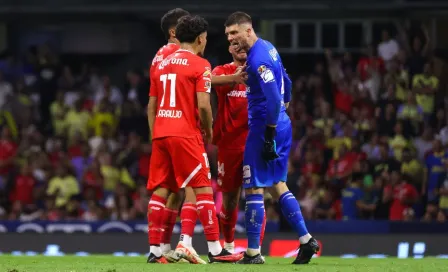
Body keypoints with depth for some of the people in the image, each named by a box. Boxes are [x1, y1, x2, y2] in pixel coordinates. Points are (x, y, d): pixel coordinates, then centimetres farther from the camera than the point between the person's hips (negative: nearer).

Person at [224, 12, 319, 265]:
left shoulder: (258, 58, -19)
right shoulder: (268, 48, 12)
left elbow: (274, 99, -25)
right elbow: (286, 83, 23)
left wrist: (269, 135, -23)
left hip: (266, 126, -10)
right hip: (282, 124, 10)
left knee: (254, 189, -5)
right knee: (277, 185, 18)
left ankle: (253, 252, -2)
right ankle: (306, 240, 16)